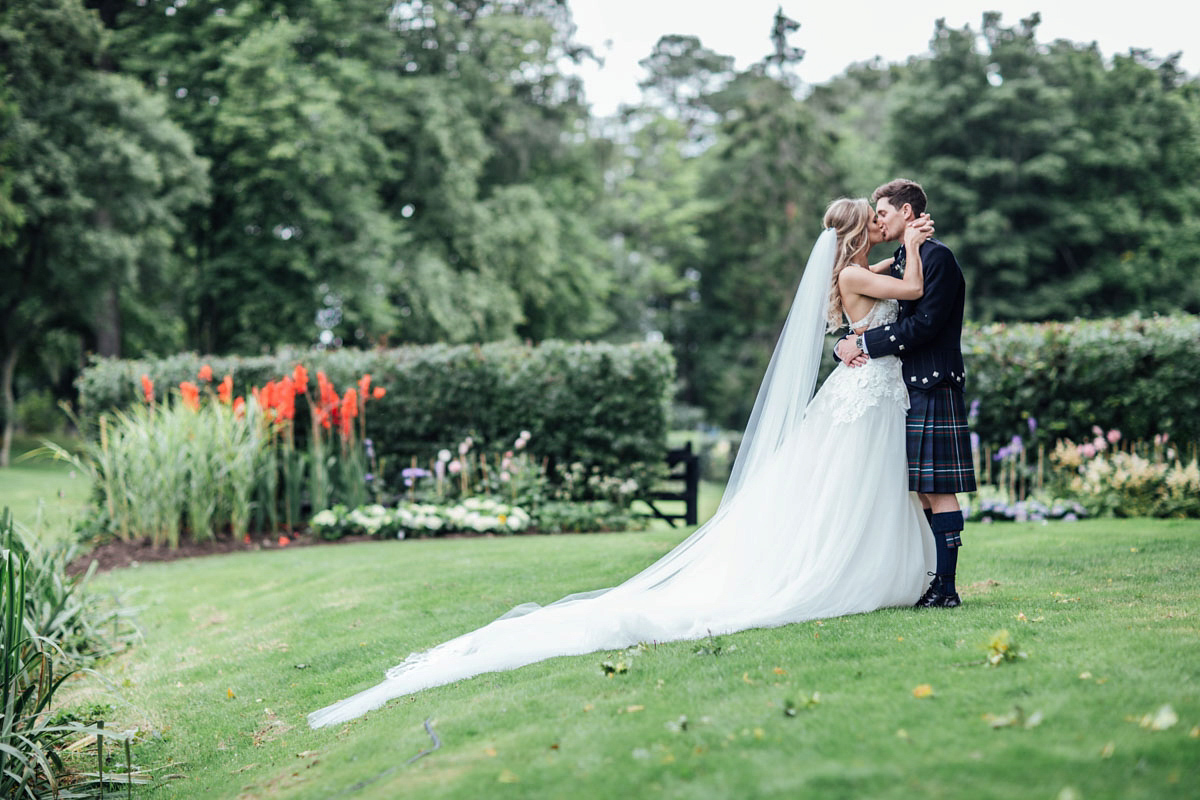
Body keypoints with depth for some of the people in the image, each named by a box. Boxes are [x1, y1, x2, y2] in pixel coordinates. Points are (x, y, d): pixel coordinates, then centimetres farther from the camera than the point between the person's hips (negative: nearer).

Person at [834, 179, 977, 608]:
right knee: (922, 491, 10)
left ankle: (945, 588, -6)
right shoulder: (899, 262, 20)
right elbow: (867, 317, 17)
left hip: (933, 391, -9)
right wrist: (848, 346, -5)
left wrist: (865, 343, -16)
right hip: (906, 390, 9)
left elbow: (924, 324, -18)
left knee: (938, 490, -8)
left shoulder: (937, 257, -8)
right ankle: (932, 584, 14)